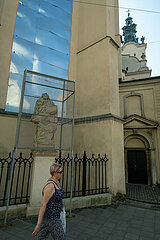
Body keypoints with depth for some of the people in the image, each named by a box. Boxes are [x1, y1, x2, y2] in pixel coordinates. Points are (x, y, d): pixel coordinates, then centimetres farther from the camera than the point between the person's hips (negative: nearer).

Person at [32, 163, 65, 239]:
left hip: (53, 215, 9)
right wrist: (38, 224, -23)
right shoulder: (50, 185, -29)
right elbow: (43, 204, -27)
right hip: (50, 218, -9)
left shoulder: (56, 182, 2)